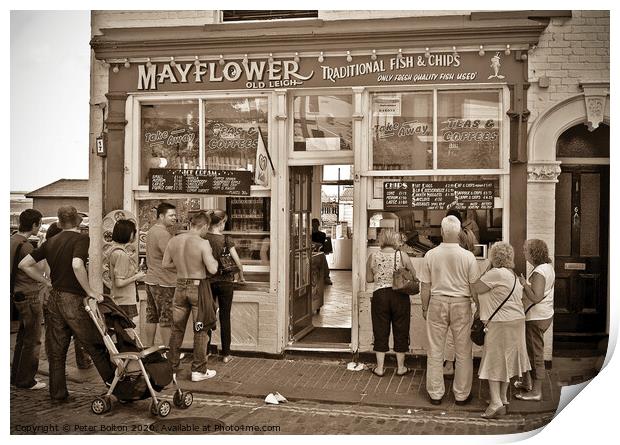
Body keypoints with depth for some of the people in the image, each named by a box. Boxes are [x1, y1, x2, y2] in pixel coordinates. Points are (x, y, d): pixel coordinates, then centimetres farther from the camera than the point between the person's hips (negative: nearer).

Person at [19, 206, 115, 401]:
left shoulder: (51, 242, 10)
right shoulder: (81, 238, -10)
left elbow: (24, 264, 12)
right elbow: (77, 265, -27)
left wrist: (48, 282, 14)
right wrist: (90, 291, -17)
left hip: (54, 299, 6)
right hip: (73, 299, -6)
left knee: (56, 349, 12)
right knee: (95, 346, 3)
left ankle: (57, 392, 20)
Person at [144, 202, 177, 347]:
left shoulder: (152, 230, 15)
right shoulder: (163, 233, -18)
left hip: (150, 279, 10)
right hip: (163, 282, -10)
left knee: (152, 317, 14)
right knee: (167, 319, -1)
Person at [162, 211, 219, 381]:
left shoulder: (174, 241, 0)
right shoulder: (203, 244, -17)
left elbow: (165, 264, 10)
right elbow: (212, 269, -19)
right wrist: (212, 257, 0)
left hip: (181, 286, 5)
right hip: (198, 287, -5)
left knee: (177, 329, 16)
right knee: (201, 330, 6)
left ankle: (172, 366, 24)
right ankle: (198, 370, 10)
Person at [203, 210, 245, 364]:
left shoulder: (202, 239, -5)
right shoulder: (226, 239, -11)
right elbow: (237, 261, -10)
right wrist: (241, 276, 7)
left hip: (208, 281, 2)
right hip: (225, 281, -2)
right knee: (225, 318, 6)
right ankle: (226, 354, 11)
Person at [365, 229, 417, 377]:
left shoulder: (373, 257, -2)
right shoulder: (402, 256, -6)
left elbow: (369, 279, 5)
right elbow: (413, 276, 2)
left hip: (380, 295, 1)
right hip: (400, 296, -1)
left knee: (381, 331, 10)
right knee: (401, 331, 11)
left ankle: (380, 368, 15)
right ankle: (401, 367, 21)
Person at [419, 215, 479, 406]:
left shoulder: (430, 255, -7)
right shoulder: (468, 256, -10)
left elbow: (425, 286, -1)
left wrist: (425, 307, 12)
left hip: (437, 303, 1)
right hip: (461, 304, -1)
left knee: (435, 351, 10)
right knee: (463, 352, 11)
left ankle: (435, 394, 18)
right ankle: (462, 394, 19)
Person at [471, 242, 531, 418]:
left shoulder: (496, 273, -18)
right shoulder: (513, 275, 13)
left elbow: (476, 288, -14)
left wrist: (486, 271, -5)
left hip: (500, 323, -9)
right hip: (516, 320, 9)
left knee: (493, 360, -4)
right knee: (506, 360, 16)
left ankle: (496, 403, -9)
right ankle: (502, 398, 25)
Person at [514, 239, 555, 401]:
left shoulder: (539, 272, -23)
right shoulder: (549, 267, 8)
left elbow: (536, 297, -28)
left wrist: (524, 284, -17)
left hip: (536, 318, -10)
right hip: (545, 314, 10)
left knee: (535, 354, 0)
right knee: (528, 350, 22)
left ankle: (536, 391, 9)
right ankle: (527, 382, 35)